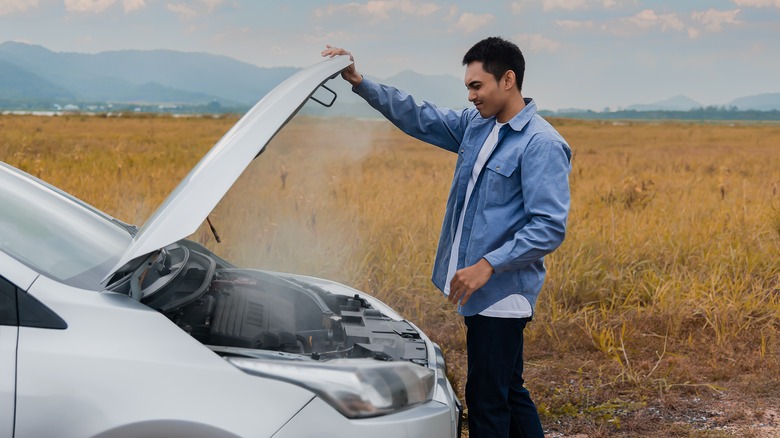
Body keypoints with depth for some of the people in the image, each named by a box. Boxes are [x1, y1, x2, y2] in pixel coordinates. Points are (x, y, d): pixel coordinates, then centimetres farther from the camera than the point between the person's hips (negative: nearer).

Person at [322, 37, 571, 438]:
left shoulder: (542, 145, -15)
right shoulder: (475, 125, 9)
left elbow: (550, 227, -20)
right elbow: (418, 118, 15)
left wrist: (489, 264, -23)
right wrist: (360, 82, 8)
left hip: (502, 293, -8)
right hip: (481, 291, 9)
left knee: (487, 399, -1)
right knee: (508, 391, 18)